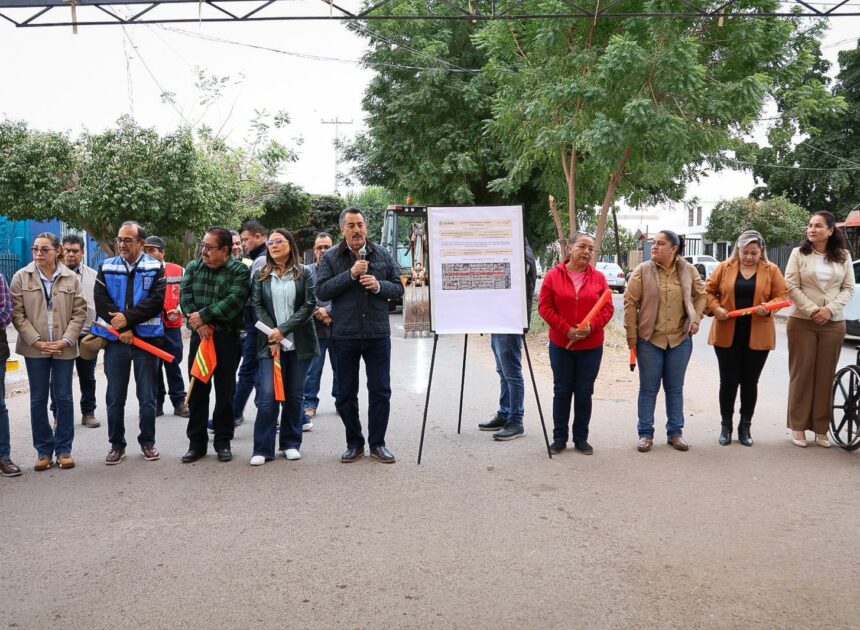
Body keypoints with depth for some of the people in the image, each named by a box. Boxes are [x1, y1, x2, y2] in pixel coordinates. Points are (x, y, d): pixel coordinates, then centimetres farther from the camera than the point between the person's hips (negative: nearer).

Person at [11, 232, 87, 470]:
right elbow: (17, 314, -2)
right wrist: (37, 341, -10)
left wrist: (65, 341, -9)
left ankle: (64, 449, 14)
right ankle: (43, 450, 14)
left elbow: (79, 312, 2)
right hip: (35, 349, 0)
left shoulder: (71, 278, 2)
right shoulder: (21, 277, 1)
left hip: (64, 348, 0)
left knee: (64, 398, 5)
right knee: (38, 400, 5)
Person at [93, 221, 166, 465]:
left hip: (147, 338, -2)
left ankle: (147, 441, 19)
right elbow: (101, 302, -2)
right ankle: (117, 444, 18)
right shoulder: (106, 268, 7)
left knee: (147, 396, 6)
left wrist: (128, 317, -17)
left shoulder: (155, 268, 2)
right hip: (115, 340, 2)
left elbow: (156, 301, -9)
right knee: (115, 397, 7)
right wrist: (121, 329, -11)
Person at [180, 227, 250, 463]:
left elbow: (234, 301, -17)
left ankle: (223, 442, 15)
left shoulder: (239, 271, -5)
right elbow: (185, 296, -2)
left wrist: (203, 316, -18)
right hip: (199, 336, 3)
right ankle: (197, 442, 16)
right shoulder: (193, 267, 8)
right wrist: (199, 325, -16)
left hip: (227, 337, -3)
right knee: (197, 390, 7)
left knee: (225, 391, 4)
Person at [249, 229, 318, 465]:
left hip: (298, 343, 0)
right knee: (267, 395, -8)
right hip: (269, 344, 1)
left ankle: (291, 444, 17)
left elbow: (309, 305, -4)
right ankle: (263, 449, -3)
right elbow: (257, 306, 3)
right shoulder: (261, 276, 11)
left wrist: (283, 330, -12)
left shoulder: (304, 273, 4)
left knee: (294, 395, 5)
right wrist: (272, 336, -11)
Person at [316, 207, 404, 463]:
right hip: (345, 336, -1)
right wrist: (351, 274, -18)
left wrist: (379, 285, -13)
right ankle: (354, 443, 23)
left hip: (378, 334, 1)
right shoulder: (331, 257, 0)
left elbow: (398, 287, 7)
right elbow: (321, 291, -9)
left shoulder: (382, 255, 6)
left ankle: (377, 443, 17)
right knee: (346, 393, 8)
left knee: (381, 391, 4)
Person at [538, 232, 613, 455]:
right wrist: (567, 330, -16)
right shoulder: (553, 275, -4)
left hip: (591, 346, 1)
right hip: (560, 345, -1)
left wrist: (591, 327, -17)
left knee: (584, 392, 7)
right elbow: (544, 307, -7)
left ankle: (581, 438, 17)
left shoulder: (598, 278, 1)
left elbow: (607, 308, 0)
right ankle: (559, 438, 16)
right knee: (562, 391, 7)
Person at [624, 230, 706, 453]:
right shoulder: (643, 271, -6)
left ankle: (675, 432, 22)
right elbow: (630, 302, -5)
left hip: (680, 339, 2)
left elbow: (700, 295, 14)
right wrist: (631, 334, -7)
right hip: (649, 339, -2)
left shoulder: (688, 270, 0)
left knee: (675, 388, 12)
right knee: (648, 388, 5)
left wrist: (696, 319, 4)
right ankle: (645, 433, 15)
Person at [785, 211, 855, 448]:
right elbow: (791, 287, -5)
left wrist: (829, 309, -14)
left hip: (833, 323, 2)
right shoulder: (798, 253, 1)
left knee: (826, 375, 4)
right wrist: (812, 310, -16)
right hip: (802, 322, -2)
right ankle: (798, 426, 9)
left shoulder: (843, 256, 7)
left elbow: (849, 288, 2)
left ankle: (821, 428, 12)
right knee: (801, 373, 1)